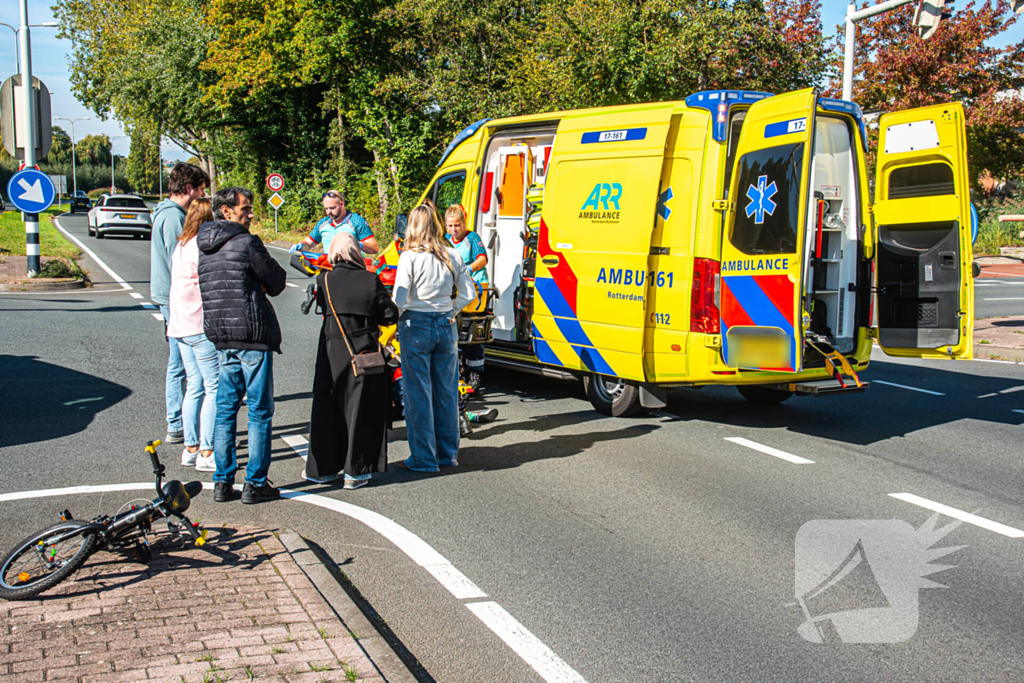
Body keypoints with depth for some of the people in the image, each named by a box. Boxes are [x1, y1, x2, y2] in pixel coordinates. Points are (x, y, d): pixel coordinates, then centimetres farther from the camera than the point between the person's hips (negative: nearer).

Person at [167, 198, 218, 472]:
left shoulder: (181, 245, 16)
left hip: (181, 325, 9)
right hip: (202, 326, -9)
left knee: (195, 387, 14)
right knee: (215, 388, -4)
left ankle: (191, 448, 18)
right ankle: (207, 453, -2)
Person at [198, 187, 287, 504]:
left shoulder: (204, 249, 11)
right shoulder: (247, 243, -12)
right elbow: (277, 283, -6)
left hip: (222, 339, 7)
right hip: (253, 337, -7)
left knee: (225, 411, 13)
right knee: (259, 413, 2)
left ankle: (223, 482, 17)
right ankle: (255, 484, 6)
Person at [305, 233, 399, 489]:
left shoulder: (324, 281, -4)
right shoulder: (371, 280, -7)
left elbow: (321, 306, 3)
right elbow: (390, 315, -4)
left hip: (332, 350, 1)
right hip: (365, 350, -1)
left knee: (327, 408, 12)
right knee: (360, 410, 6)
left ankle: (322, 467, 21)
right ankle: (355, 472, 9)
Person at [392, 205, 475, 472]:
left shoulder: (410, 257, -11)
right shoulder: (452, 256, 2)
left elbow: (399, 300, -13)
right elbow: (468, 295, 5)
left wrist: (395, 321, 5)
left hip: (416, 327, -4)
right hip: (446, 326, 5)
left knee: (418, 394, 4)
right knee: (446, 391, 13)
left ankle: (423, 458, 9)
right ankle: (448, 454, 22)